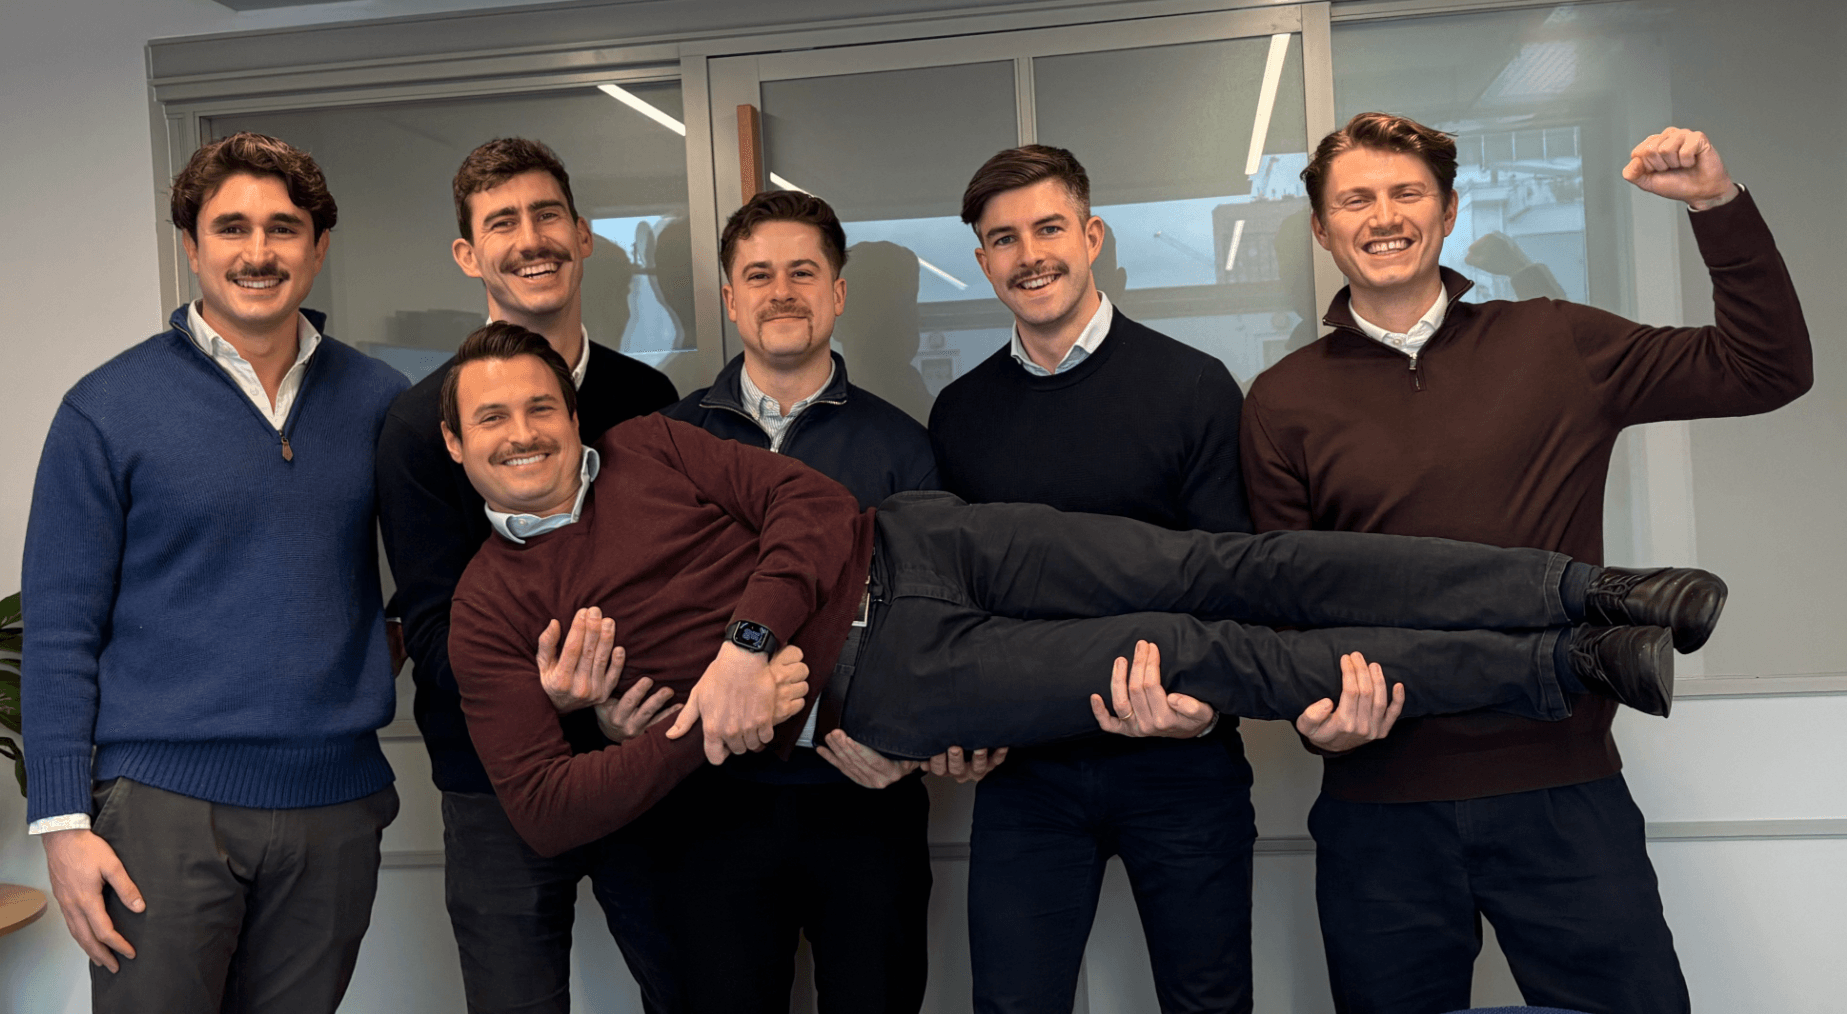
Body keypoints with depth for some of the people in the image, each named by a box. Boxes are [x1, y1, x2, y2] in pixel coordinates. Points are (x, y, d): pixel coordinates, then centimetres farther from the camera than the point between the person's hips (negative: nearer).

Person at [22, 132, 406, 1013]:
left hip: (335, 805, 3)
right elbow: (59, 631, -2)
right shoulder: (108, 408, -2)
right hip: (163, 804, -2)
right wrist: (62, 819, -7)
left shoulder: (377, 400, 5)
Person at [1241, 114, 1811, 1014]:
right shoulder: (1284, 402, 4)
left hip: (1562, 786, 0)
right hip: (1380, 801, 0)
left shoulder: (1556, 348, 5)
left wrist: (1717, 204, -1)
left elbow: (1766, 369, 9)